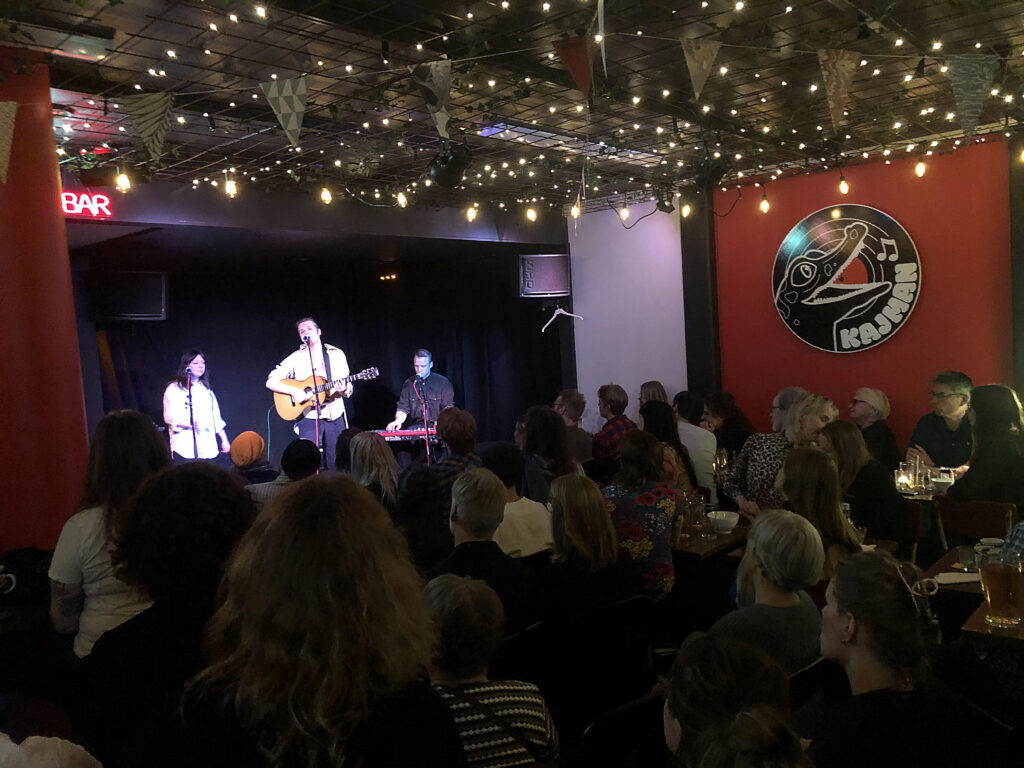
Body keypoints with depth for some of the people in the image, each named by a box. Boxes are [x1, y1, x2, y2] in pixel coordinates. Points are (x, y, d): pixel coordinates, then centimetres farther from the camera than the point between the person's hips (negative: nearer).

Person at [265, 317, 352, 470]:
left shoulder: (336, 354, 8)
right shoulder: (295, 358, 2)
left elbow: (348, 390, 11)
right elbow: (270, 382, -2)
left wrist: (345, 390, -13)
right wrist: (294, 391, -16)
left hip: (335, 417, 2)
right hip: (309, 418, -2)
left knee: (336, 465, 3)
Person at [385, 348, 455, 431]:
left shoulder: (443, 382, 2)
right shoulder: (409, 383, 12)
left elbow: (448, 408, -2)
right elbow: (403, 408, 11)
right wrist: (398, 421, -11)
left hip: (437, 427, -3)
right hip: (417, 426, 3)